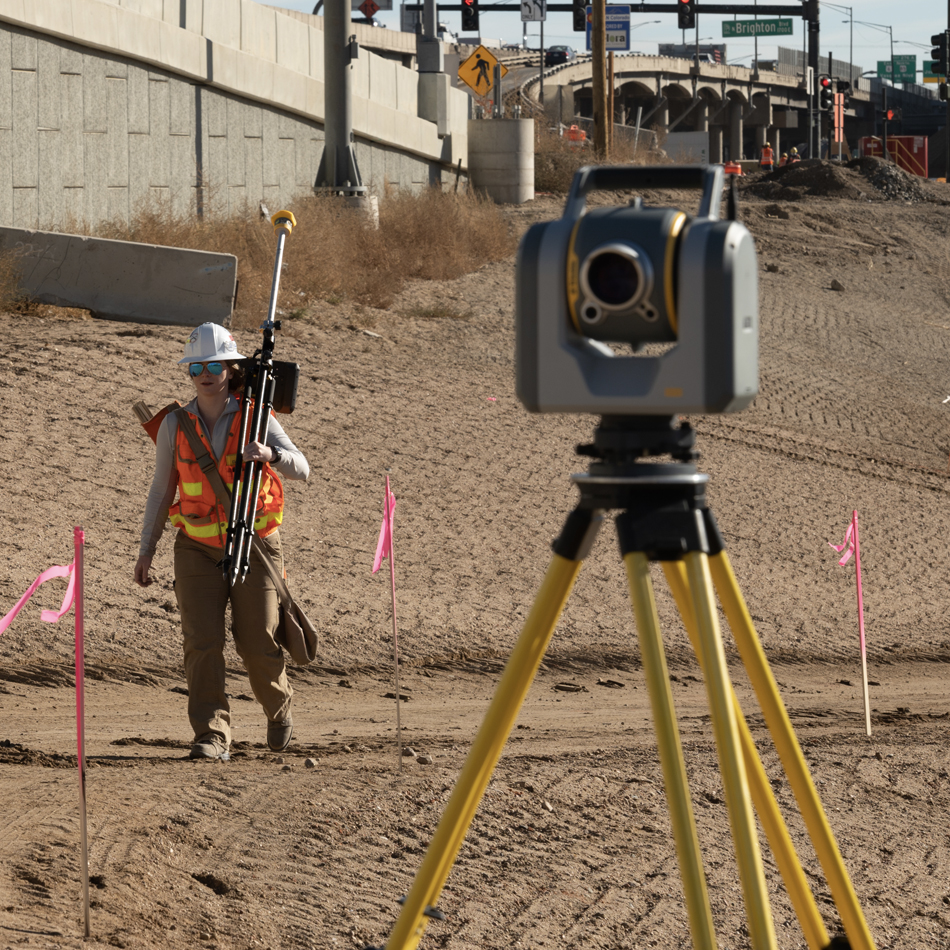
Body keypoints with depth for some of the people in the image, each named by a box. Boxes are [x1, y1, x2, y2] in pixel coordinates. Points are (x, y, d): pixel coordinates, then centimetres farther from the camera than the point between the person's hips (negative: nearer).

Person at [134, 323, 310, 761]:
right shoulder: (175, 425, -1)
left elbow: (301, 468, -17)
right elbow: (162, 490, 7)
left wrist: (271, 455, -38)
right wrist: (146, 550, 5)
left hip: (254, 545, -1)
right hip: (198, 548, 1)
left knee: (257, 643, 0)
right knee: (202, 641, -13)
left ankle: (279, 707, 31)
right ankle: (211, 736, -12)